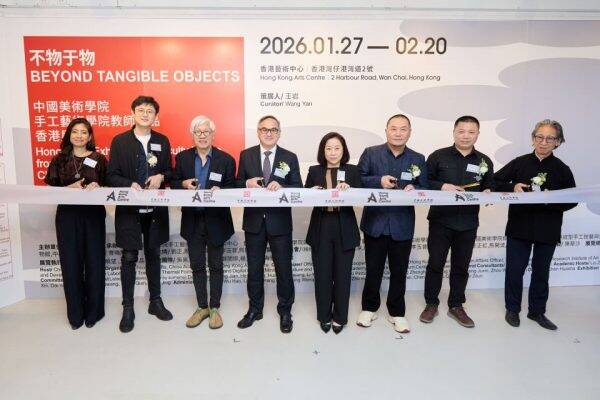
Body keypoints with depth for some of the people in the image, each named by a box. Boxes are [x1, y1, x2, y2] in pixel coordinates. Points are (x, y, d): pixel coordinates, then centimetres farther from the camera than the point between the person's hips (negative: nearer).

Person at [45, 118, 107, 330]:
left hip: (93, 215, 0)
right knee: (71, 264, 3)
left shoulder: (99, 159, 5)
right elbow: (50, 189, 4)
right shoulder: (59, 160, 7)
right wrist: (70, 188, -13)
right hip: (67, 216, 1)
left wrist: (98, 187, -14)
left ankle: (93, 311, 18)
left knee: (94, 262, 3)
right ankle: (75, 313, 17)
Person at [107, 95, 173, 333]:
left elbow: (169, 171, 11)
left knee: (153, 255, 13)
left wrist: (161, 176, -11)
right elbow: (112, 176, -2)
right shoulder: (120, 141, 0)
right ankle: (128, 308, 16)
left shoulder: (162, 141, 7)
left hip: (155, 207, 2)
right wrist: (130, 185, -20)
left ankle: (156, 301, 27)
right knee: (129, 258, 3)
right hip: (129, 208, -2)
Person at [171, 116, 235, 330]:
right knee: (197, 266, 12)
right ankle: (202, 307, 27)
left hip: (216, 220, -2)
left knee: (215, 265, 9)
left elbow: (232, 188, -3)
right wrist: (183, 184, -13)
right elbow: (173, 184, 9)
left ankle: (215, 308, 23)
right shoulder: (182, 157, 3)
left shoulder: (226, 159, -4)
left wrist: (219, 190, -24)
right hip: (192, 221, 3)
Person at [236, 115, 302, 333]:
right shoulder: (246, 155, 5)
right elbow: (237, 184, 8)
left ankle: (285, 311, 25)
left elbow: (298, 188, -3)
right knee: (254, 268, 13)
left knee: (284, 267, 7)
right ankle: (254, 309, 30)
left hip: (280, 221, -1)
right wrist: (247, 183, -14)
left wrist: (281, 187, -21)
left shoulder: (290, 158, 1)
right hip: (253, 220, 2)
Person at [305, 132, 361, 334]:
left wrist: (348, 190, -22)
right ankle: (324, 316, 25)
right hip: (321, 228, 1)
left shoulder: (352, 170, 4)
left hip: (344, 230, 0)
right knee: (322, 274, 8)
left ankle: (340, 317, 25)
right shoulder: (314, 171, 6)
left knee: (342, 274, 9)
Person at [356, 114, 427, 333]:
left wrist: (413, 189, -15)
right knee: (373, 268, 11)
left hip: (402, 224, 2)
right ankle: (369, 308, 30)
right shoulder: (371, 153, 0)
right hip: (375, 222, -1)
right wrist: (378, 181, -17)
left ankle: (396, 312, 29)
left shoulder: (418, 159, 5)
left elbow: (425, 189, 7)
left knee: (399, 271, 12)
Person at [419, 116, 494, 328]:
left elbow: (490, 188, 15)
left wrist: (488, 193, -7)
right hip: (440, 220, -3)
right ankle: (431, 304, 22)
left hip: (468, 223, 3)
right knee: (435, 264, 5)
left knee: (461, 266, 12)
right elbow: (424, 181, -2)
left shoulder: (485, 162, 7)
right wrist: (442, 186, -18)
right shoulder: (438, 156, -3)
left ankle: (456, 306, 28)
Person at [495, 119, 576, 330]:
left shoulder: (562, 169, 1)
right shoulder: (519, 163, 0)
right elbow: (494, 182, 2)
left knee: (541, 272, 13)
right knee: (514, 270, 6)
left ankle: (537, 311, 29)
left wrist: (551, 201, -19)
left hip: (548, 230, 1)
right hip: (519, 226, -1)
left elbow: (572, 200, 0)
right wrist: (512, 188, -16)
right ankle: (512, 309, 23)